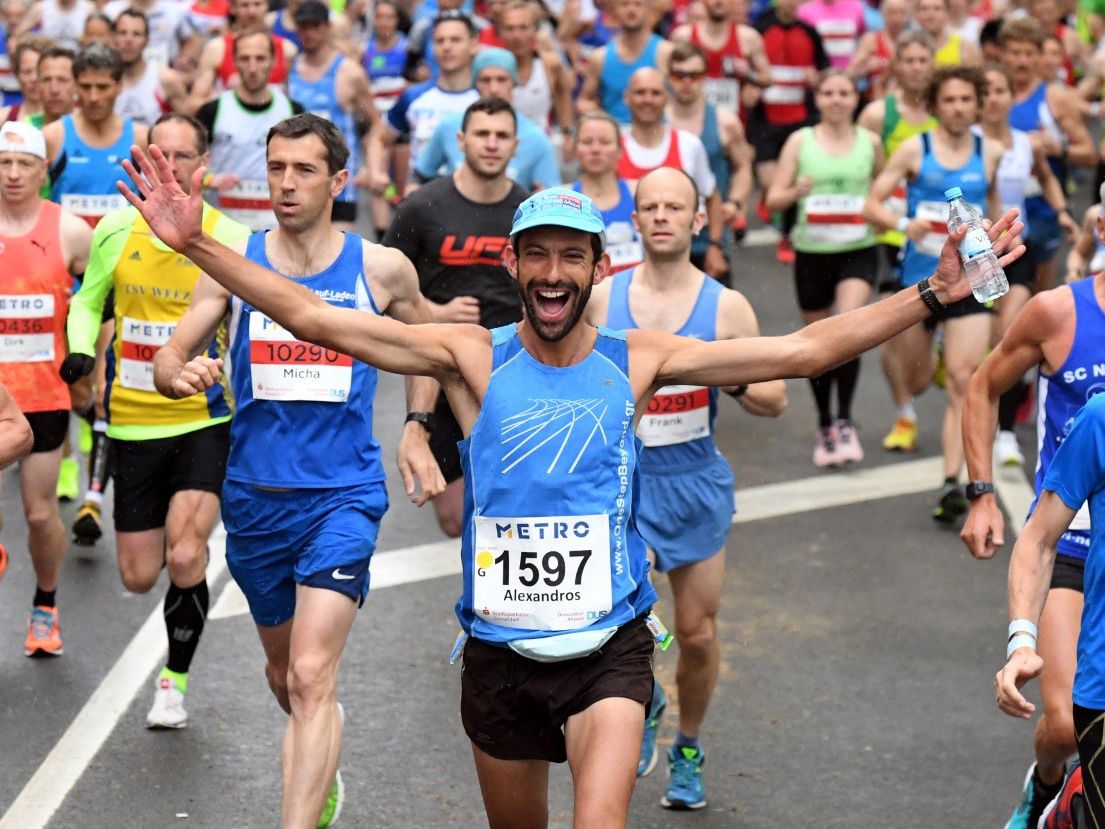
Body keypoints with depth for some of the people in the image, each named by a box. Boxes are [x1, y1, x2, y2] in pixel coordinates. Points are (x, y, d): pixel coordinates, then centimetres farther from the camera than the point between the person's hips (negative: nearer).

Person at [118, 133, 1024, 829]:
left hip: (609, 647, -1)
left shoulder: (636, 359, -2)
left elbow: (802, 350, -3)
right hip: (500, 650, 1)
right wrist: (196, 243, -17)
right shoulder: (475, 357, -3)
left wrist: (934, 293, -8)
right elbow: (318, 319, -9)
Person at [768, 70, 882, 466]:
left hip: (858, 251, -1)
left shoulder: (870, 142, 4)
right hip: (812, 251, 1)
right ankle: (825, 426, 27)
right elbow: (774, 198, -1)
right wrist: (796, 192, -21)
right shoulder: (800, 141, 2)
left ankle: (845, 420, -14)